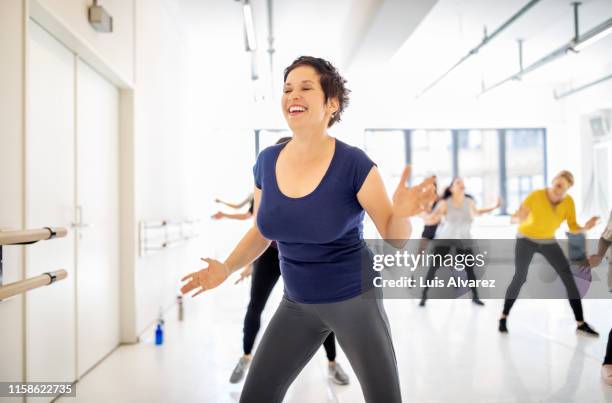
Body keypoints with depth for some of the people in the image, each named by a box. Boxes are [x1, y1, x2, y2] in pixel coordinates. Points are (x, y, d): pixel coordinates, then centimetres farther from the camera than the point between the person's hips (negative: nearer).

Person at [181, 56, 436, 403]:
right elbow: (262, 231, 9)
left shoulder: (354, 163, -20)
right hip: (298, 303, 4)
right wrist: (227, 267, -5)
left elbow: (396, 240, -15)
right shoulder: (267, 161, -6)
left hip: (355, 299, -4)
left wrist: (402, 212, -36)